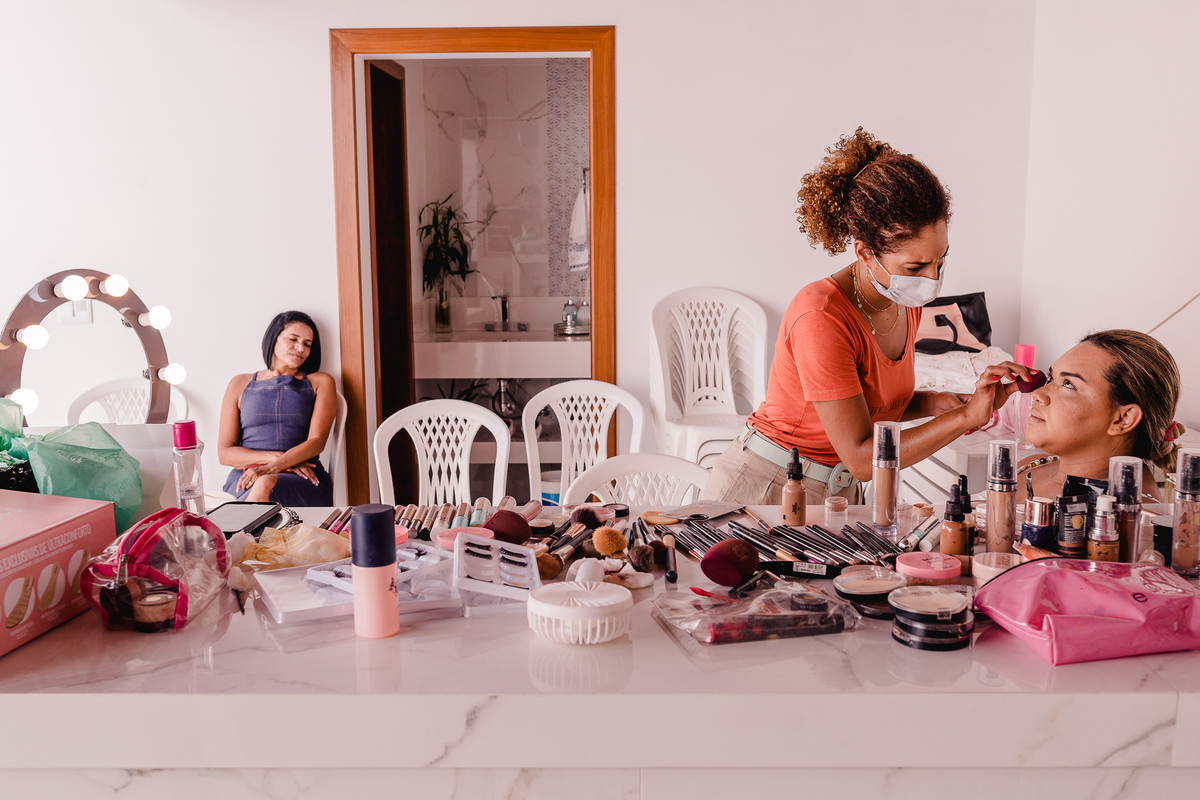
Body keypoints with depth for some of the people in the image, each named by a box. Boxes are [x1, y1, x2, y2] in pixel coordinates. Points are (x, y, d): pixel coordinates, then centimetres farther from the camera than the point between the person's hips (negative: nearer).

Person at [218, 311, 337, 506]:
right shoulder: (240, 384, 20)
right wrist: (276, 457, -7)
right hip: (245, 476, 1)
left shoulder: (320, 382, 17)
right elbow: (225, 453, 11)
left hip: (304, 478, -1)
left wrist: (271, 468, -15)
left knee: (266, 485, -38)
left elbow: (317, 442, 1)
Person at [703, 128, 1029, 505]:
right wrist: (966, 417, -27)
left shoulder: (907, 302, -2)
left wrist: (934, 403, -5)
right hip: (767, 490, -6)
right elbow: (861, 458, -24)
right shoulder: (821, 316, -26)